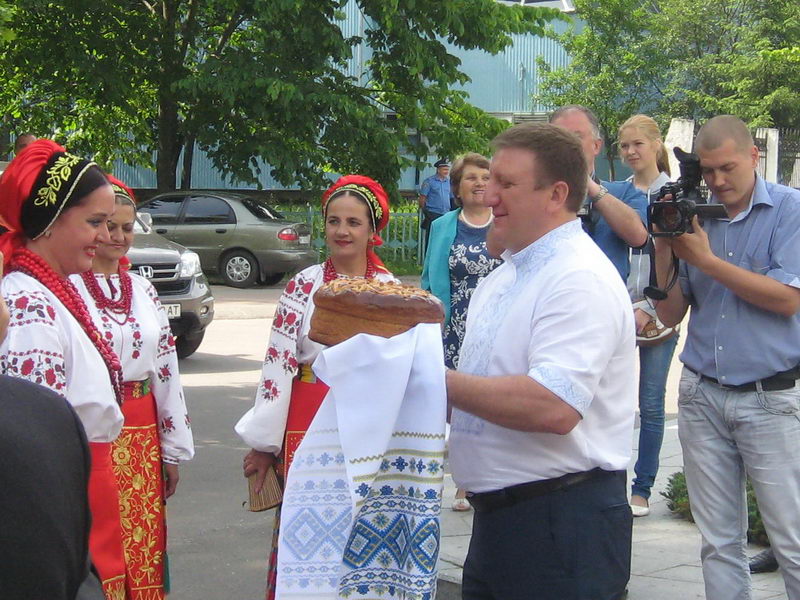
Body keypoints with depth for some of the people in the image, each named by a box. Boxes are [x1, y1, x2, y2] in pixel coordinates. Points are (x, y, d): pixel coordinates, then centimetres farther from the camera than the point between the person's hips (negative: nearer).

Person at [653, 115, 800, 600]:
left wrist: (706, 259, -13)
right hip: (703, 396, 4)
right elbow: (670, 314, 8)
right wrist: (664, 250, -7)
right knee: (720, 542, 9)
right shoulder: (693, 216, 8)